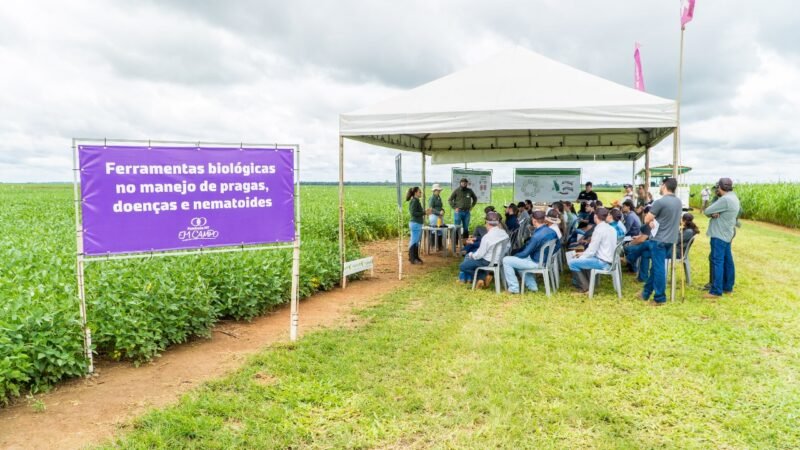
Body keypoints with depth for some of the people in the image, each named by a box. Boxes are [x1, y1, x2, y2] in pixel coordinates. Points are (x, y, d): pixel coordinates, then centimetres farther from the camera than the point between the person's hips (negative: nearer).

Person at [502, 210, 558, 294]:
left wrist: (515, 255, 0)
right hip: (547, 260, 9)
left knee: (506, 260, -4)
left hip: (537, 263, -9)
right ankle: (531, 285, 28)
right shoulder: (552, 231, -4)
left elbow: (525, 254, -19)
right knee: (519, 259, 31)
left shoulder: (536, 236, -28)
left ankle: (514, 288, 0)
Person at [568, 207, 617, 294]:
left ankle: (584, 287, 1)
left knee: (572, 263, -6)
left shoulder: (599, 229, -19)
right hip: (608, 260, 9)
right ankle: (589, 282, 26)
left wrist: (581, 257, -3)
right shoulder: (611, 229, 9)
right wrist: (584, 254, 13)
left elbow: (592, 250, -18)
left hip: (602, 262, -9)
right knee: (581, 259, 27)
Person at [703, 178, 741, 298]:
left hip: (719, 235, -10)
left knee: (717, 261, -9)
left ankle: (716, 291, -8)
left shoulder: (725, 199, -21)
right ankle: (728, 287, 22)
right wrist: (714, 213, -13)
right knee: (727, 261, 14)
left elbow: (707, 211, -17)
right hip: (726, 234, 10)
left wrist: (712, 213, 4)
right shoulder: (733, 197, 13)